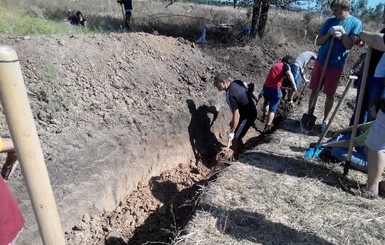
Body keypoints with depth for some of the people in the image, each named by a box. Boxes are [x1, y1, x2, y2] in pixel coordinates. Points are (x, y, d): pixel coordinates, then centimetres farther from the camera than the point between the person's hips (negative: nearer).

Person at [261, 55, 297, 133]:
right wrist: (294, 85, -29)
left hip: (266, 87, 7)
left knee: (267, 101, 33)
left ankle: (264, 116, 53)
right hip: (275, 89, -6)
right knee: (273, 109, 1)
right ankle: (267, 127, -7)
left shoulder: (275, 65, 25)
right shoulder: (286, 65, 3)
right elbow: (289, 74, -19)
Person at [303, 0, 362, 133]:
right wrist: (329, 34, -14)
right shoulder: (330, 21, 3)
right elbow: (318, 42, 2)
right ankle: (309, 114, 22)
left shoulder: (355, 23, -5)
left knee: (330, 93, 4)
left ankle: (326, 119, 18)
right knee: (314, 89, 9)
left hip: (336, 65, -3)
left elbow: (349, 45, -10)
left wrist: (342, 31, -17)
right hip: (320, 61, 3)